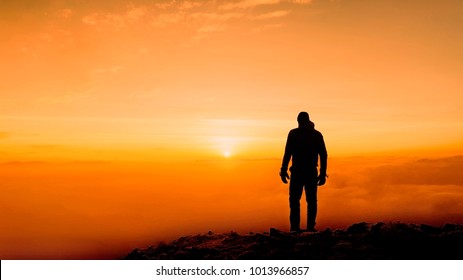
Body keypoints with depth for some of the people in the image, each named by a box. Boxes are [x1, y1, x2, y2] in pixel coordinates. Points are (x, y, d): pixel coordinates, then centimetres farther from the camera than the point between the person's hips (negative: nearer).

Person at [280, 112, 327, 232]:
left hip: (297, 172, -3)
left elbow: (288, 153, -8)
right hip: (312, 172, 3)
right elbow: (323, 155, 6)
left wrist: (283, 170, -5)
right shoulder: (317, 134, 10)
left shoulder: (293, 133, 0)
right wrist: (323, 174, 9)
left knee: (294, 200, 2)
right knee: (311, 201, 9)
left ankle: (295, 227, -5)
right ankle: (310, 227, 4)